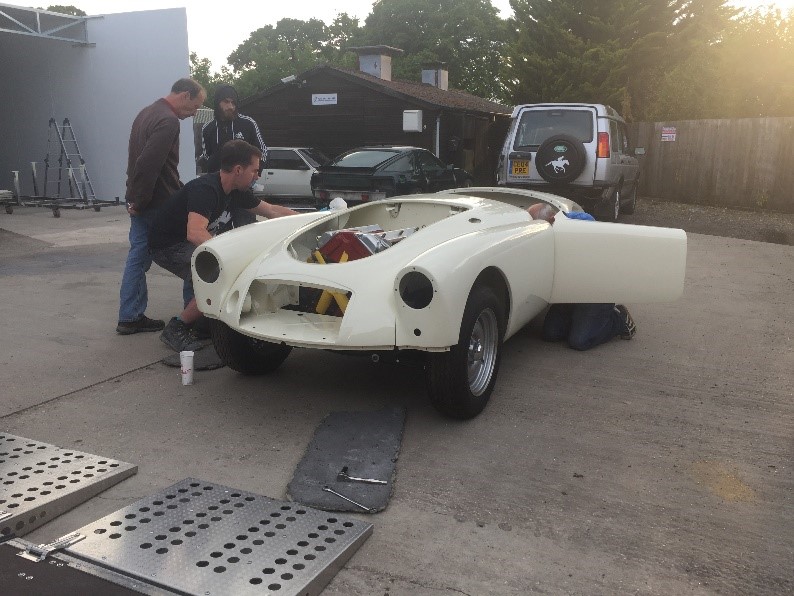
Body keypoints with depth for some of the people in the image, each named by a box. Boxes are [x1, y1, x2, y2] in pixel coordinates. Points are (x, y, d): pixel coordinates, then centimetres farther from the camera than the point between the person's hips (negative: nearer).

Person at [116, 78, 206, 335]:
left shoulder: (147, 113, 17)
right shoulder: (168, 121, -17)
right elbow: (148, 164, -26)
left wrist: (137, 199, 19)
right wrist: (140, 201, -20)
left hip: (140, 202, 10)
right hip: (159, 205, -10)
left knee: (138, 256, 10)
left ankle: (129, 317, 13)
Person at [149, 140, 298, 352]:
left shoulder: (234, 192, 0)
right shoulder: (205, 189, -27)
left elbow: (273, 211, 11)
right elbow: (195, 233, -41)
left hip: (188, 244, 9)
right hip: (167, 246, -9)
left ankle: (205, 319, 9)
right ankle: (176, 328, -9)